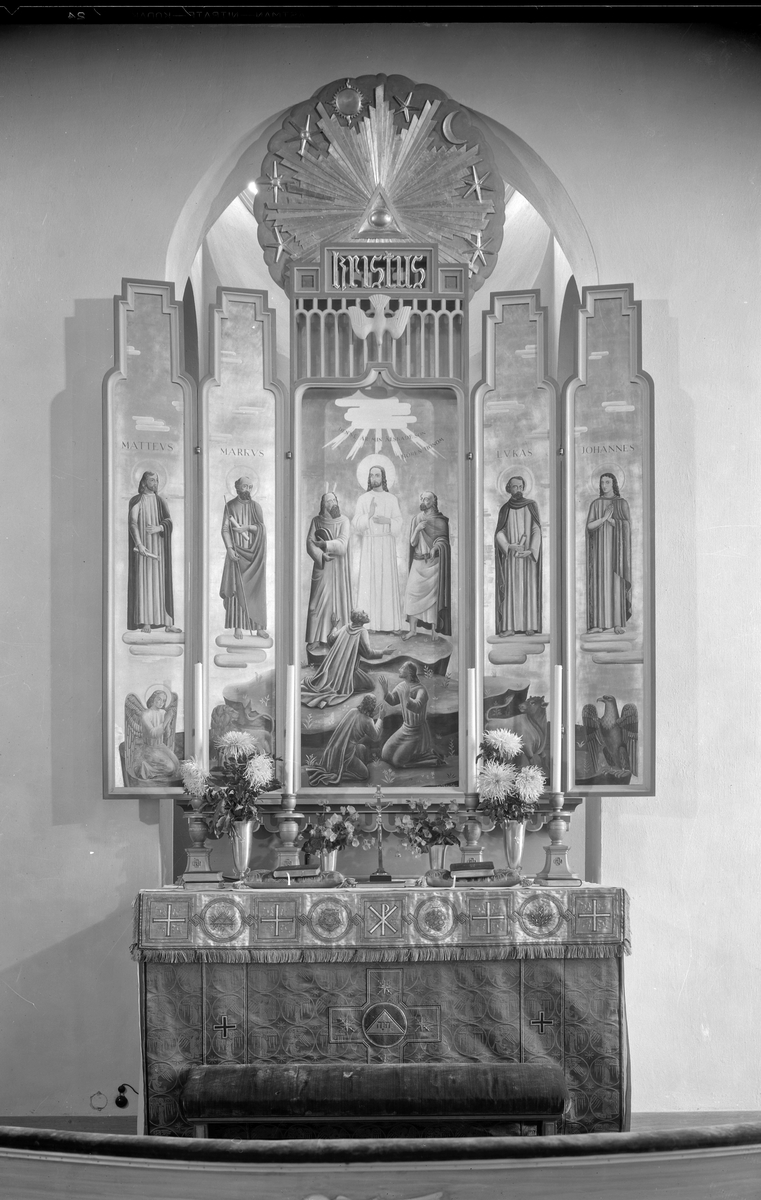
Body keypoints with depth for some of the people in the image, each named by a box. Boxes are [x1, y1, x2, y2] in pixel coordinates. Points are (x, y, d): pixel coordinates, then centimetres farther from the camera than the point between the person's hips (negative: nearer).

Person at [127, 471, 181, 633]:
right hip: (143, 546, -4)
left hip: (160, 547, 4)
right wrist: (138, 544, -25)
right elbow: (132, 522, -12)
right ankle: (146, 623, -7)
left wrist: (158, 528, -21)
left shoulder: (161, 501, 11)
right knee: (144, 581, -7)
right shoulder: (136, 501, -1)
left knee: (162, 582, 1)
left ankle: (167, 622, 3)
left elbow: (169, 521, 1)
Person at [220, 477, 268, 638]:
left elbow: (261, 528, -1)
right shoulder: (230, 506, 3)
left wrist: (246, 527, -16)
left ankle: (258, 626, 3)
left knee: (256, 589, 0)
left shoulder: (256, 507, 8)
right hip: (237, 553, -2)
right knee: (237, 588, -4)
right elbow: (225, 529, -4)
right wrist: (229, 548, -15)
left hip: (254, 553, 2)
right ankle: (238, 626, -2)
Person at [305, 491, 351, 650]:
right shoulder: (316, 521, 6)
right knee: (318, 601, -5)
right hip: (321, 566, 1)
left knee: (338, 599, -1)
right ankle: (316, 638, -4)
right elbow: (310, 543, -3)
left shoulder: (344, 521, 0)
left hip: (338, 567, -1)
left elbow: (342, 544, -11)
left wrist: (322, 544, -12)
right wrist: (321, 555, -17)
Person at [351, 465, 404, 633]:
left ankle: (387, 623, 0)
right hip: (368, 545, 0)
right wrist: (369, 514, -18)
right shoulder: (363, 499, 5)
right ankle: (366, 621, -6)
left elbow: (399, 523, 4)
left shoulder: (392, 499, 7)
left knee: (386, 581, -3)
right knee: (367, 581, -7)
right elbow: (356, 524, -1)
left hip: (387, 545, 0)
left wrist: (386, 521, -15)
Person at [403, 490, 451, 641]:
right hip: (418, 561, 3)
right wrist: (418, 529, -13)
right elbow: (413, 542, 4)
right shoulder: (416, 519, 9)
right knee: (411, 593, -5)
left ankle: (434, 630, 6)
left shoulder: (440, 521, 1)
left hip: (433, 562, -3)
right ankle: (413, 629, 3)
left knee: (433, 595, -4)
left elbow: (443, 540, -5)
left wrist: (435, 547, -25)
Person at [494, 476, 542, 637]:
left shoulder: (532, 505, 1)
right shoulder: (504, 509, 6)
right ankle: (510, 627, -7)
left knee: (529, 588, -4)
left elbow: (537, 530, -5)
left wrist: (531, 550, -19)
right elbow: (499, 533, 1)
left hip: (529, 555, -1)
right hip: (511, 555, 1)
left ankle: (529, 625, -1)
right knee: (510, 589, -5)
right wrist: (509, 546, -18)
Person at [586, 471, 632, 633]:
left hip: (616, 547, -1)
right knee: (599, 583, -5)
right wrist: (604, 517, -16)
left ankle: (619, 623, -5)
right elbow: (589, 526, -3)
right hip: (600, 547, 1)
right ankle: (599, 623, -3)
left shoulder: (622, 503, 4)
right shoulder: (595, 504, 8)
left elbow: (627, 526, -5)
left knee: (617, 583, -7)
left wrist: (611, 519, -14)